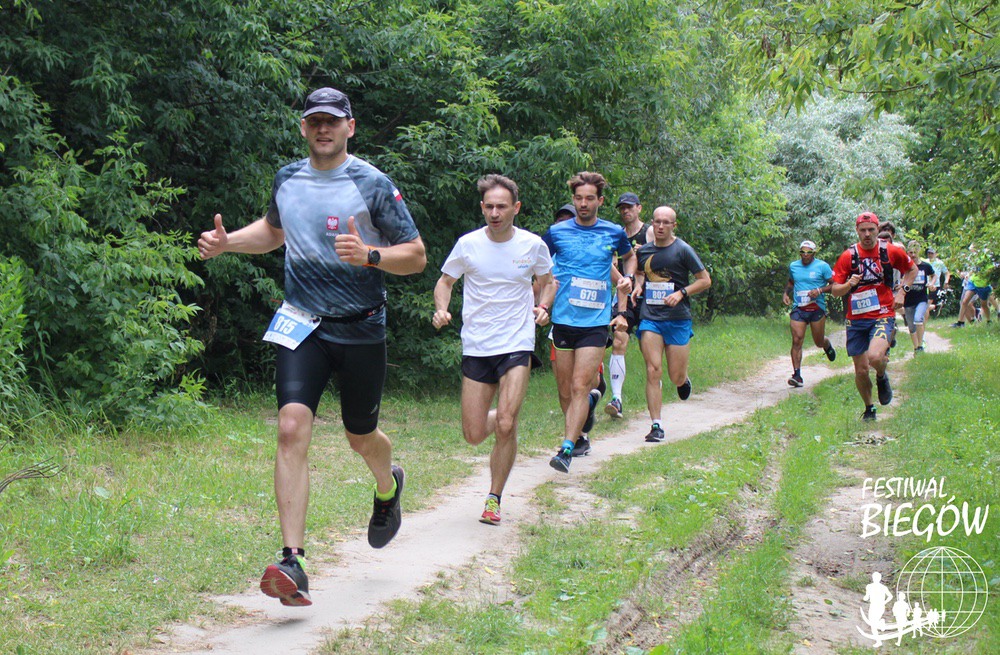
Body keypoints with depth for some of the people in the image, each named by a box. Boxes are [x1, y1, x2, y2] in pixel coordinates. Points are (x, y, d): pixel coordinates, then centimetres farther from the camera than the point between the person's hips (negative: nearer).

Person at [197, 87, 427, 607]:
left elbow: (416, 256, -6)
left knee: (360, 436, 12)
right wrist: (226, 242, 9)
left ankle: (388, 487, 51)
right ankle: (293, 563, -20)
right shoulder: (287, 179, 6)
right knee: (292, 426, -16)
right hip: (302, 324, 2)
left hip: (361, 328, -2)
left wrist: (369, 255, -25)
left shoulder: (372, 184, -8)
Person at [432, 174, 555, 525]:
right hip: (476, 347, 1)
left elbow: (548, 281, 17)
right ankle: (501, 417, 38)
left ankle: (494, 499, 3)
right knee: (474, 435, 1)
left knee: (505, 426, -16)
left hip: (517, 344, -1)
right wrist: (441, 310, -9)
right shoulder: (468, 244, -2)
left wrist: (542, 307, -3)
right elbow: (445, 281, 11)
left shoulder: (533, 245, -1)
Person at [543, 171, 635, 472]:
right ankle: (580, 438, 29)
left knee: (580, 387, -13)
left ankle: (567, 450, -17)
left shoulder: (614, 233, 6)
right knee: (564, 390, 8)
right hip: (562, 320, 2)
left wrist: (628, 277, 9)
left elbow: (629, 256, 28)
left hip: (595, 322, -2)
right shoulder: (557, 232, 4)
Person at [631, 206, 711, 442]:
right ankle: (656, 426, -5)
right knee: (653, 371, -10)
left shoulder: (682, 250, -3)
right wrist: (638, 286, 6)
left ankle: (684, 380, 39)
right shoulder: (643, 251, 9)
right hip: (650, 317, 2)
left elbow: (705, 280, 0)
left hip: (678, 319, -2)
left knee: (676, 377, 0)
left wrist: (681, 293, -13)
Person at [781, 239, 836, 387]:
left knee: (819, 342, 8)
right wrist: (786, 293, 9)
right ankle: (797, 375, -11)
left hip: (817, 309, -2)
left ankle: (827, 345, 47)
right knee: (796, 341, -12)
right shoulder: (793, 266, 10)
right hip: (798, 309, 2)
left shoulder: (822, 266, -3)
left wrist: (820, 290, -18)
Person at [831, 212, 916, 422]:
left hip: (883, 316, -2)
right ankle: (869, 409, 29)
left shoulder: (891, 251, -1)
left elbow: (912, 270, 17)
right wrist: (849, 284, -20)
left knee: (875, 357, -28)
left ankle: (882, 378, 8)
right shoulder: (848, 256, -1)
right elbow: (835, 291, 1)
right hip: (856, 320, 2)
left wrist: (902, 292, 2)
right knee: (861, 370, 4)